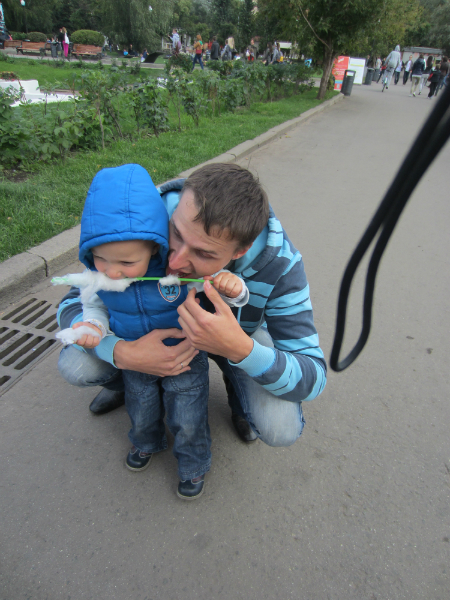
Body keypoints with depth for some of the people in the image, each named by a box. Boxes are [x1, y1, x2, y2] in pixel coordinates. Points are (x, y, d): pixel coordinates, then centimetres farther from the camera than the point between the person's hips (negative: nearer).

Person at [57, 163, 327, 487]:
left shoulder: (279, 263, -36)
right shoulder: (145, 226, -32)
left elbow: (312, 379, -32)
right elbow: (73, 305, -20)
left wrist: (241, 348, -53)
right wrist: (122, 353, -42)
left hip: (240, 332, -1)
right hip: (158, 325, 2)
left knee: (282, 430, -24)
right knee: (75, 366, -17)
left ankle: (239, 395, 14)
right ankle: (126, 380, 21)